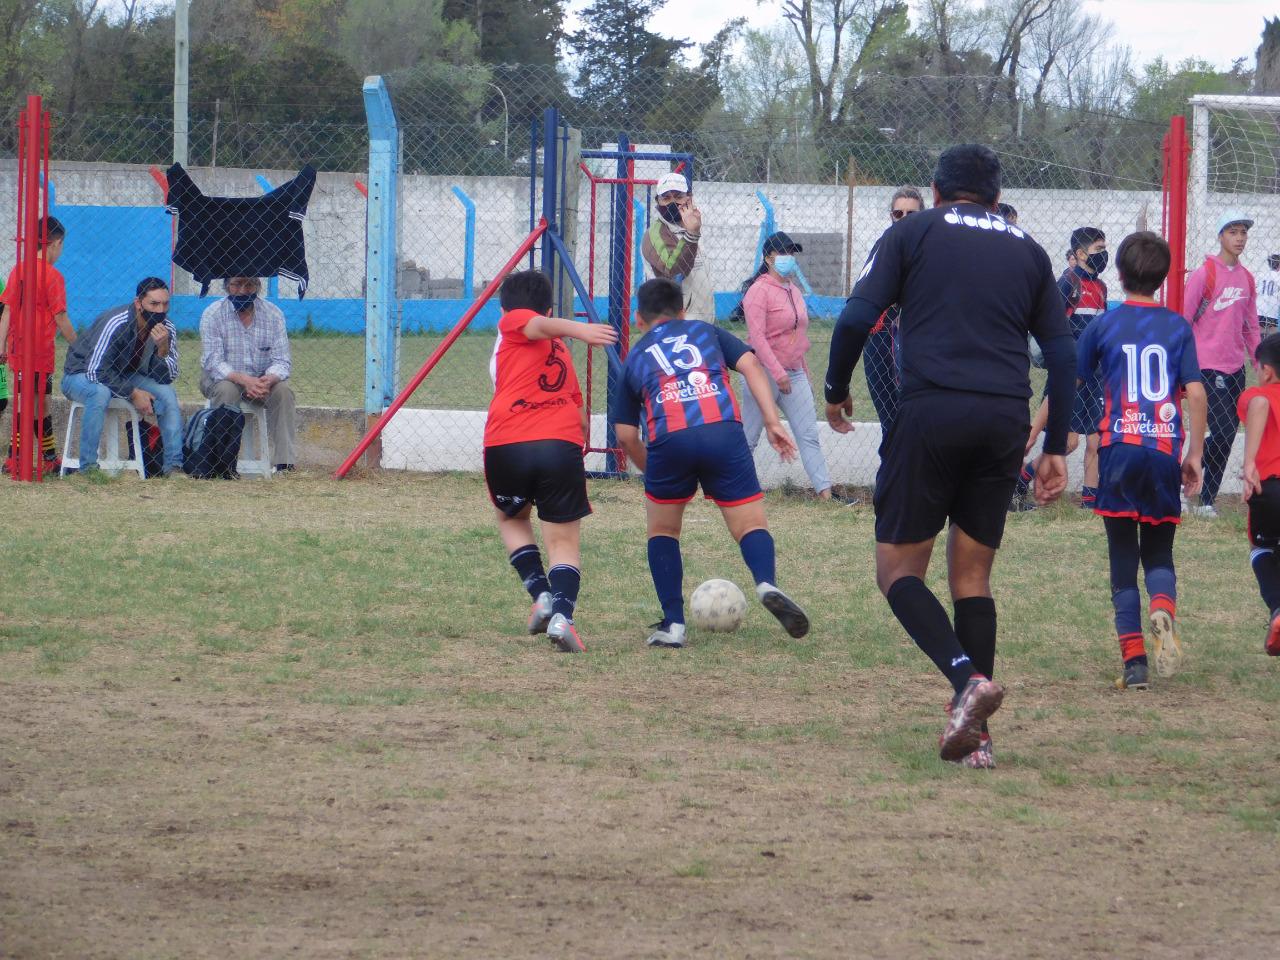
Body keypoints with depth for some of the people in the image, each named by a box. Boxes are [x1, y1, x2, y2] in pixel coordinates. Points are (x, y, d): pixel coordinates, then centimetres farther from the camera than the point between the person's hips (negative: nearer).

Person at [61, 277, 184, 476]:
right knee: (100, 392, -38)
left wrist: (163, 348, -30)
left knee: (167, 393, -16)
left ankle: (173, 467, -15)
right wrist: (133, 393, -28)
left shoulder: (167, 329, -11)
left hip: (124, 377, 6)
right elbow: (96, 372, -31)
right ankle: (88, 467, -34)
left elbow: (167, 378, -12)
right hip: (81, 376, -6)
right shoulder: (116, 323, -30)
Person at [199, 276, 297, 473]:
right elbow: (213, 362, -20)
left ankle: (285, 464, -29)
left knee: (283, 390, -27)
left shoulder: (273, 314, -5)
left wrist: (269, 379, -34)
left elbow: (282, 361, -10)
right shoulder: (213, 314, -11)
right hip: (224, 377, -2)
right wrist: (244, 380, -37)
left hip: (262, 380, 2)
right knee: (226, 390, -34)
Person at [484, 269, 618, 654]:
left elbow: (542, 326, -8)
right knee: (564, 540, 5)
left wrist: (578, 330, -25)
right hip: (562, 445, 2)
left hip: (506, 444, -2)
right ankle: (561, 614, -20)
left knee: (511, 519, 26)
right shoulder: (563, 352, 27)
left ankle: (541, 595, 9)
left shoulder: (514, 322, 15)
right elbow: (580, 414, 27)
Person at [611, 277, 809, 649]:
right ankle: (767, 583, -26)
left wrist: (654, 473, 36)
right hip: (723, 433, 0)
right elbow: (750, 365, 10)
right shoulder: (707, 332, 28)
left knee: (663, 531, 21)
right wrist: (772, 422, 5)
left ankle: (673, 623, 10)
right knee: (750, 524, 6)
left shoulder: (635, 358, 27)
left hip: (668, 441, 0)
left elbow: (626, 436, 21)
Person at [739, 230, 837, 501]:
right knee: (748, 438, 0)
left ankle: (824, 490, -5)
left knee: (809, 435, -1)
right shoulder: (759, 291, -10)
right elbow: (757, 336, -19)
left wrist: (805, 374, 19)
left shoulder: (794, 290, 15)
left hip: (794, 374, 7)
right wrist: (778, 373, -24)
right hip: (765, 374, -7)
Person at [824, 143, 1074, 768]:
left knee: (898, 569, 4)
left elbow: (857, 317, -1)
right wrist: (1056, 448, 19)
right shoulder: (1027, 250, 19)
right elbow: (1062, 354, 15)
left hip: (930, 411, -4)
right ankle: (974, 734, 5)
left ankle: (967, 677, -21)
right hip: (1005, 421, 4)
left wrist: (836, 391, 14)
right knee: (972, 575, 13)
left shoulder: (913, 232, 10)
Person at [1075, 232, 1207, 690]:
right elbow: (1196, 394, 0)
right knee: (1159, 553, 14)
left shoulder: (1104, 325, 3)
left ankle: (1134, 660, -5)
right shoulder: (1178, 327, 6)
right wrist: (1195, 455, 7)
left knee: (1123, 559, 6)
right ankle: (1163, 609, -21)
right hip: (1166, 453, 1)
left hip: (1119, 449, -1)